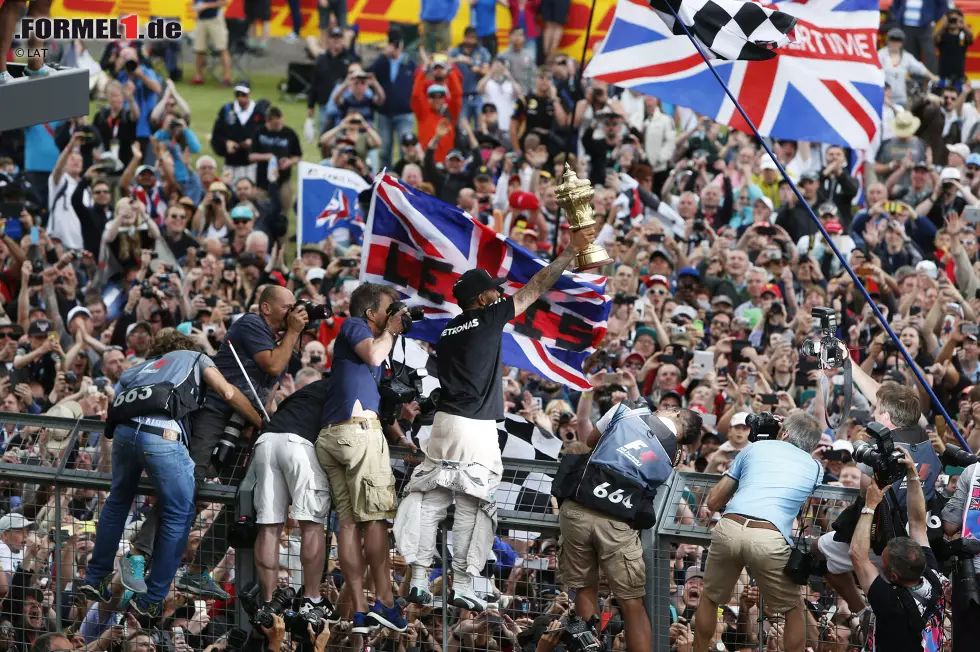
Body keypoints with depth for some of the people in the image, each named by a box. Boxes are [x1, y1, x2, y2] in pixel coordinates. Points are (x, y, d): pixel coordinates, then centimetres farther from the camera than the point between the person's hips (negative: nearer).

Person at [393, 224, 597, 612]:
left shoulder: (447, 332, 14)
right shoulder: (489, 319, -4)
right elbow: (535, 289, 0)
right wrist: (572, 250, 7)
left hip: (444, 421, 7)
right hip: (476, 430, -6)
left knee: (429, 501, 7)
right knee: (472, 507, -2)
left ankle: (419, 580, 3)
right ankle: (463, 586, -3)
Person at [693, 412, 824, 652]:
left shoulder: (755, 448, 22)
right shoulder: (815, 468, 21)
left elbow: (713, 502, 25)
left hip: (728, 529, 1)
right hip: (770, 538, -1)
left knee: (710, 598, 26)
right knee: (794, 611, 18)